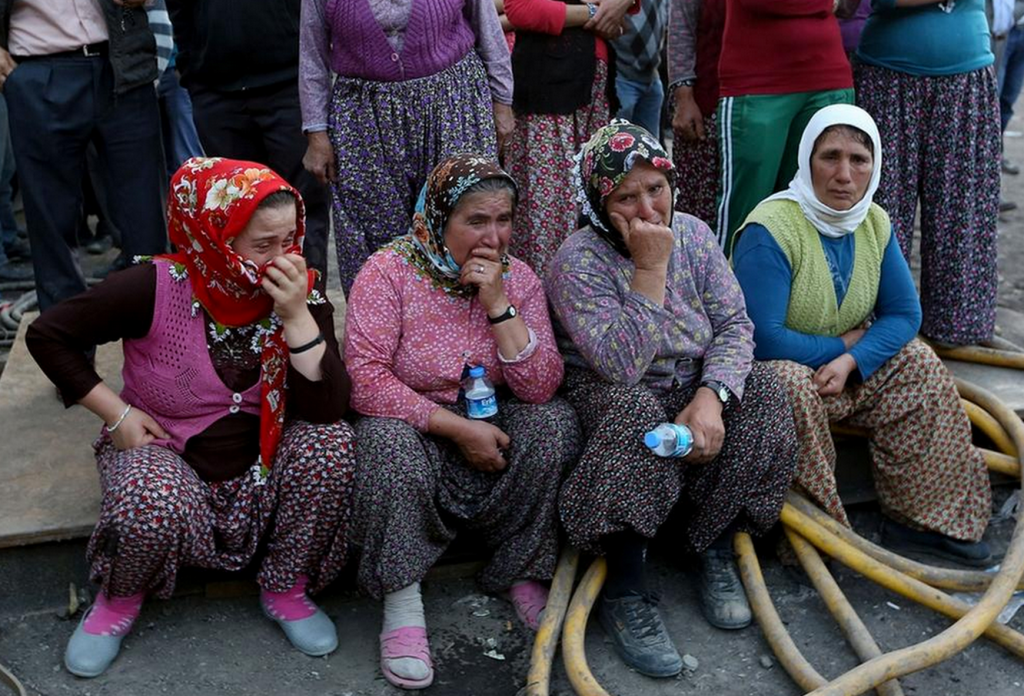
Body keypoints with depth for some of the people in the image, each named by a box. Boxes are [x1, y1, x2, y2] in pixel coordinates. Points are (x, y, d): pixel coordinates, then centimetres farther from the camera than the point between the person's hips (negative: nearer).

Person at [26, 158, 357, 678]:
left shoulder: (300, 293, -12)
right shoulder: (155, 288, -20)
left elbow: (326, 409, -22)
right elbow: (47, 334, -9)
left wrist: (296, 315, -32)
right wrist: (117, 414, -13)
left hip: (262, 457, 3)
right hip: (162, 447, -2)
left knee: (331, 441, -26)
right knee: (156, 509, -35)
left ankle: (286, 591, -2)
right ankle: (120, 598, 3)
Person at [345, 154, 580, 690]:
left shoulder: (518, 278, -3)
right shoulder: (388, 273, -14)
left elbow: (540, 388, -12)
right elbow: (363, 378, -24)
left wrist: (498, 304, -22)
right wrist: (456, 427, -26)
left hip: (490, 423, 3)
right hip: (411, 422, -3)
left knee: (556, 422, -23)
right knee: (390, 439, -36)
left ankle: (524, 575, -5)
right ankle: (401, 603, -18)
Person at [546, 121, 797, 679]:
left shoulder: (692, 234, -1)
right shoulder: (578, 262, -18)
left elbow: (735, 324, -8)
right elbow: (622, 365, -29)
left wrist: (710, 396, -27)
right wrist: (650, 269, -29)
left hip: (691, 386, 5)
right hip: (611, 397, -5)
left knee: (762, 396, -21)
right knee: (636, 416, -37)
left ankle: (715, 549, -5)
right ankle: (623, 591, -23)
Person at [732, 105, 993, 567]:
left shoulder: (875, 224, -2)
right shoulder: (770, 230, -24)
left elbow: (904, 314, -3)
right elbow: (764, 340, -28)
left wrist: (852, 361, -21)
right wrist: (842, 345, -14)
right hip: (773, 372, -6)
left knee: (918, 364, -10)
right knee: (792, 383, -36)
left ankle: (923, 517, -2)